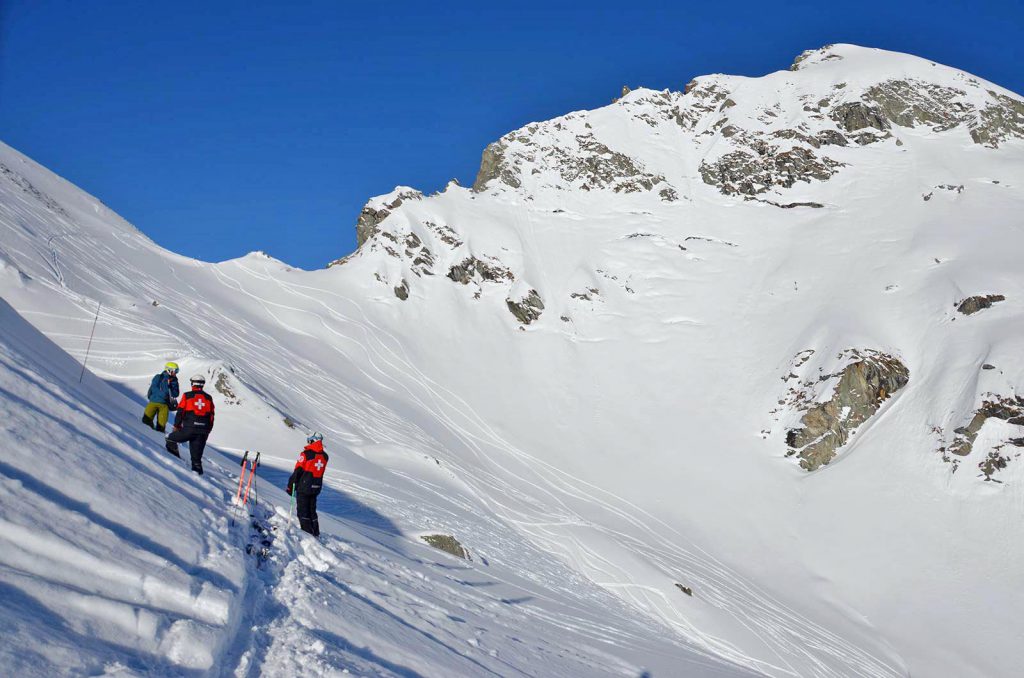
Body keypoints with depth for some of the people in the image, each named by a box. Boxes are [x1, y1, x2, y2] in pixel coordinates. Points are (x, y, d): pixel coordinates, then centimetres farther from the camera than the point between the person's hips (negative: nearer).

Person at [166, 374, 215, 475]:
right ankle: (197, 469, 3)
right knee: (197, 452, 10)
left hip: (189, 428, -4)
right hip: (203, 431, 4)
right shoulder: (208, 398, 11)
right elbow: (211, 416, 13)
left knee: (171, 439, 14)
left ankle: (176, 458, 2)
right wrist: (208, 431, 20)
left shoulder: (187, 396, 0)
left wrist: (176, 425, 10)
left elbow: (180, 412, -1)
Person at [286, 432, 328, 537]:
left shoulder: (306, 454, -14)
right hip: (316, 488, 6)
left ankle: (307, 533, -4)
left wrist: (290, 486, -6)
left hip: (304, 487, -6)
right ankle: (315, 534, 18)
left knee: (302, 511, 2)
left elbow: (297, 471, -13)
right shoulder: (324, 456, 4)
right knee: (312, 511, 17)